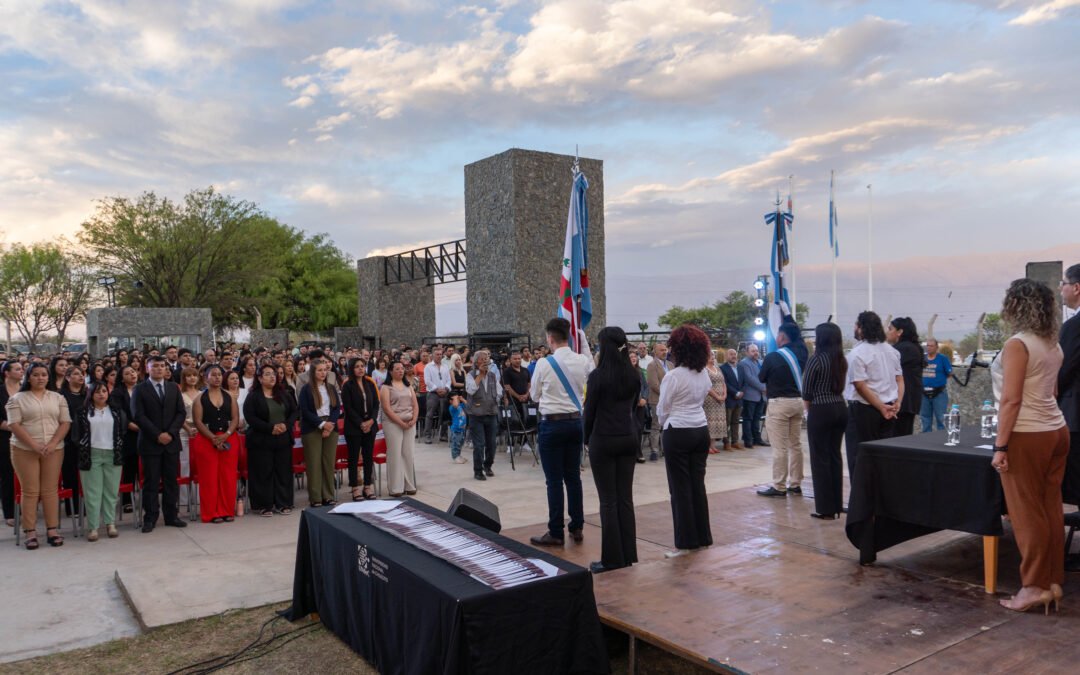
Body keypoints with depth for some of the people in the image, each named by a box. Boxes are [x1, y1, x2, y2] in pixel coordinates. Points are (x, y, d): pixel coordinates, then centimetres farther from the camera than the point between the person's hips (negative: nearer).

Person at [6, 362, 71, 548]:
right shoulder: (17, 399, 2)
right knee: (30, 491, -1)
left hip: (54, 450, 2)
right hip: (24, 450, -2)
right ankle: (29, 532, 4)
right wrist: (34, 445, -15)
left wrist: (52, 444, -10)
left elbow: (65, 423, 4)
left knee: (50, 490, 3)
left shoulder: (58, 398, 9)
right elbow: (14, 425, -6)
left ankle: (52, 529, 7)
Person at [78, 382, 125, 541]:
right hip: (91, 455, -1)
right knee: (92, 492, -1)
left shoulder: (116, 411, 9)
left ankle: (110, 523, 12)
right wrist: (83, 453, -2)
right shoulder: (83, 412, 4)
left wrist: (120, 453, 5)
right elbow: (79, 433, 4)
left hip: (112, 454, 2)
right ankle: (93, 527, 2)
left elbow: (121, 432, 10)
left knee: (111, 490, 4)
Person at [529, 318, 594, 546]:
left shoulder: (544, 363, -13)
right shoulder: (582, 361, -2)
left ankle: (556, 532, 6)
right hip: (576, 422, 5)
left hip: (552, 423, -5)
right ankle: (577, 527, 22)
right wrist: (581, 337, 25)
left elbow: (534, 395, 1)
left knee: (554, 480, 0)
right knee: (573, 476, 14)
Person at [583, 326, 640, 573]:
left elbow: (590, 411, -7)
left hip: (604, 440, -5)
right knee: (625, 497, 11)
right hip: (629, 437, 5)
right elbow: (634, 406, 12)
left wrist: (587, 438, 8)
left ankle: (612, 558, 6)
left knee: (608, 500, 1)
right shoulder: (634, 374, 3)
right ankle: (628, 554, 16)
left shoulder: (598, 375, -13)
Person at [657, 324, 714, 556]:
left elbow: (663, 409, -6)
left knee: (680, 487, 1)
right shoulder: (704, 374, 4)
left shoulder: (673, 376, -15)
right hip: (701, 430, 6)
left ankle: (686, 542, 6)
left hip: (678, 433, -6)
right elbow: (701, 399, 12)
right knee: (697, 484, 13)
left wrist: (664, 424, 15)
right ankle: (703, 536, 21)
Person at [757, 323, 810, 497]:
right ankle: (795, 484, 18)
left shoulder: (772, 357, -13)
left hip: (779, 403, -6)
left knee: (780, 447, -4)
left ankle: (779, 487, -1)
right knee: (796, 444, 12)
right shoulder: (801, 352, 2)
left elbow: (761, 378, 1)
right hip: (798, 401, 7)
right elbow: (798, 337, 24)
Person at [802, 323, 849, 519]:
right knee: (835, 456, 13)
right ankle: (837, 505, 18)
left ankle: (826, 509, 3)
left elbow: (807, 392, -9)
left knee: (820, 458, 0)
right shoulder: (842, 360, 7)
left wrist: (809, 410, 6)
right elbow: (840, 386, 14)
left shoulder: (816, 359, -12)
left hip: (821, 411, -7)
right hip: (840, 408, 7)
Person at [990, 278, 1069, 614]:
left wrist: (1000, 445, -17)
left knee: (1027, 513, 0)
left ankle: (1035, 587, 8)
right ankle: (1053, 582, 18)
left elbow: (1011, 400, -19)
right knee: (1051, 509, 12)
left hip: (1027, 435, -8)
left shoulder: (1017, 344, -15)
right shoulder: (1054, 345, 11)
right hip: (1056, 431, 8)